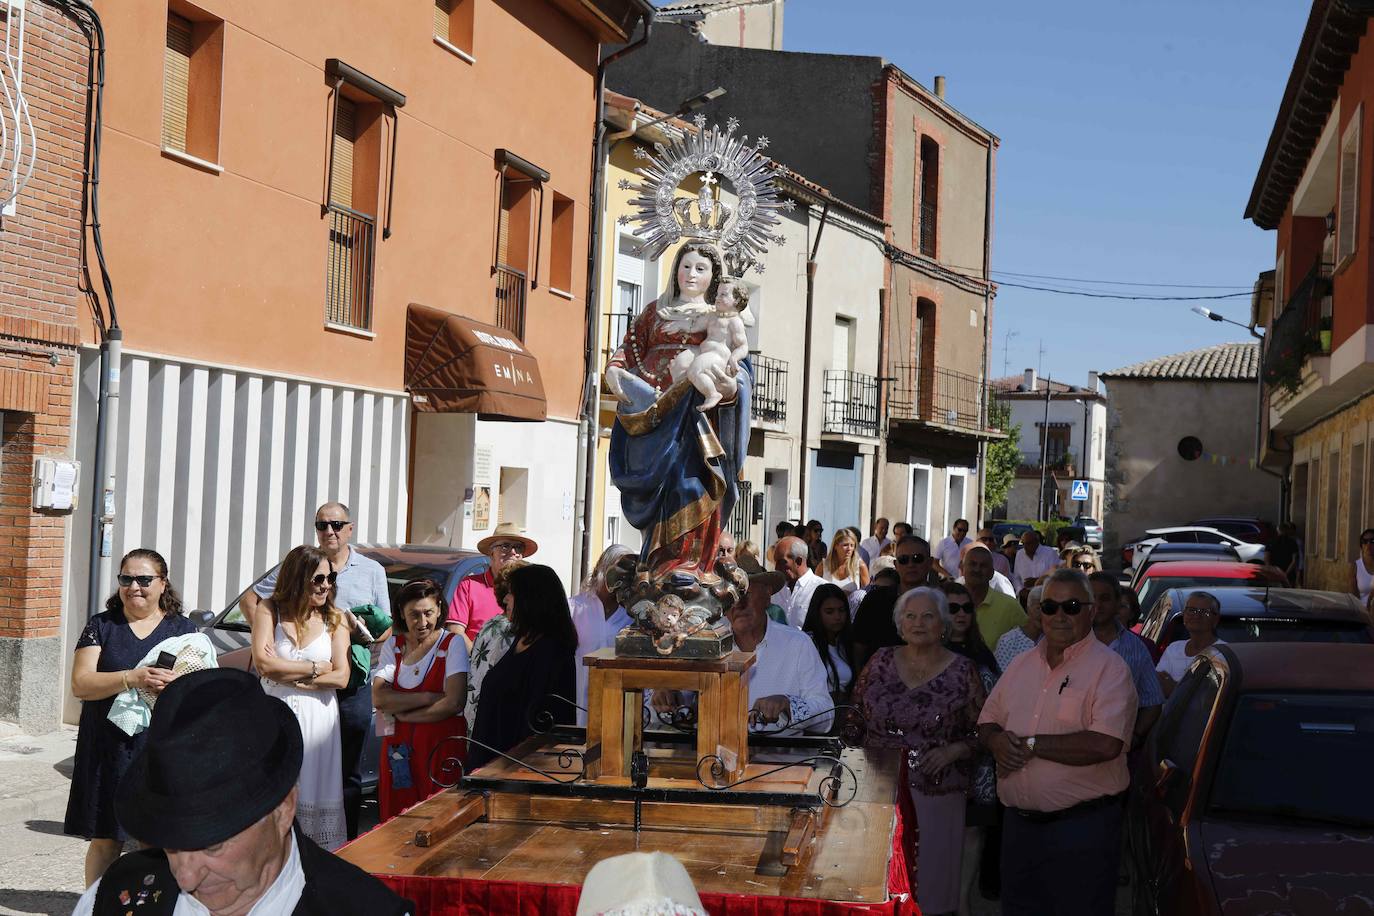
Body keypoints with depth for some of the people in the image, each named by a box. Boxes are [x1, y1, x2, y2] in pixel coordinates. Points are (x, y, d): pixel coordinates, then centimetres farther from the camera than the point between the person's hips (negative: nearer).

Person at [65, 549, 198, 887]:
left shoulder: (183, 630, 9)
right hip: (109, 750, 0)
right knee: (105, 841, 2)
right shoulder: (101, 626, 8)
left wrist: (174, 685, -18)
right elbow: (80, 684, -4)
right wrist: (132, 678, -19)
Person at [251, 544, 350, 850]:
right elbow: (263, 663, -11)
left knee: (316, 796, 0)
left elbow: (341, 676, -4)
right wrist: (316, 668, -6)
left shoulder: (335, 619, 6)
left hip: (318, 719, 1)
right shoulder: (269, 610, 2)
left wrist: (286, 674, -9)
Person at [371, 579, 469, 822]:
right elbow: (379, 698, -5)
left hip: (442, 745, -3)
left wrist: (403, 713, -6)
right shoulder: (392, 646, 9)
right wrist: (429, 698, -14)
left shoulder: (452, 643, -2)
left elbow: (454, 703, -12)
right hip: (399, 748, 3)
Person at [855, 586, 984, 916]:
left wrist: (954, 750, -15)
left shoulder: (962, 671, -2)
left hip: (936, 793, -2)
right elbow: (854, 710, 14)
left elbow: (980, 733, 2)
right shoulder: (881, 660, 5)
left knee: (930, 875, 4)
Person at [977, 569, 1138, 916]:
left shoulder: (1109, 668, -10)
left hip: (1082, 826, -6)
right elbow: (987, 721, 17)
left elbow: (1106, 744, -23)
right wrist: (997, 740, -8)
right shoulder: (1021, 664, 12)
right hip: (1018, 822, 6)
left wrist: (1030, 744, -17)